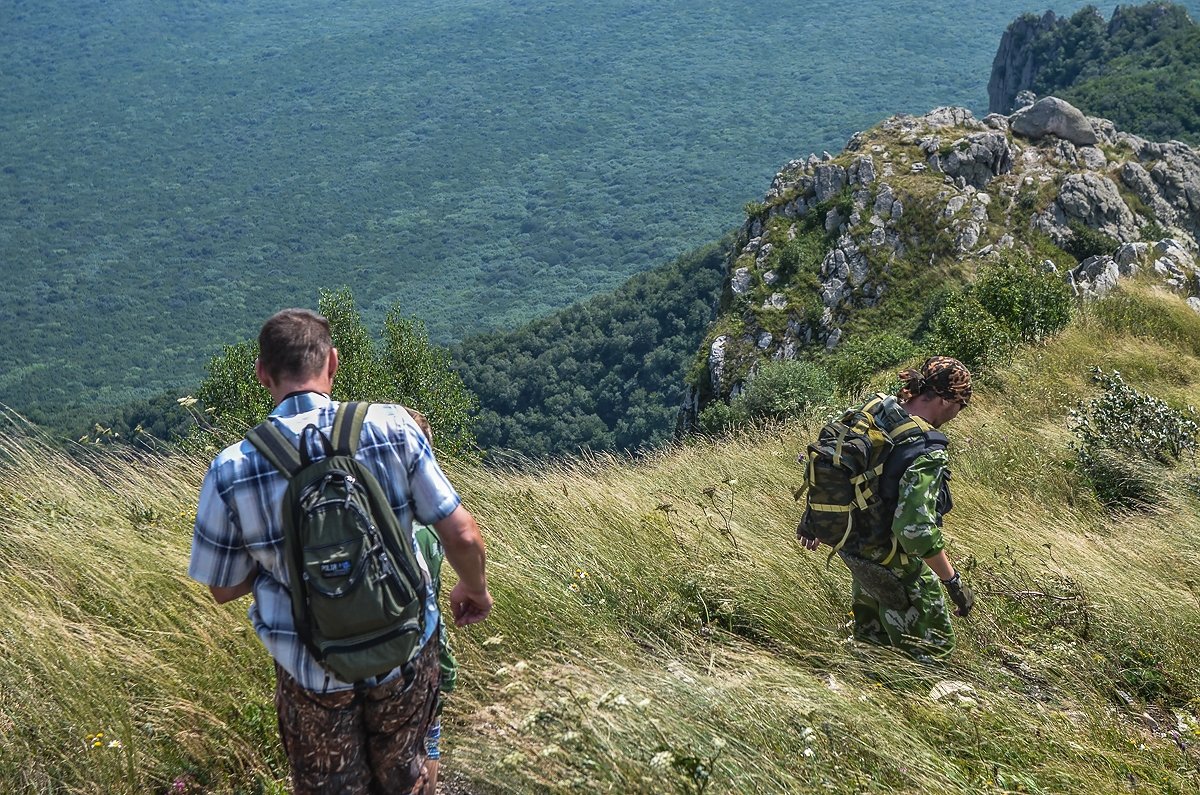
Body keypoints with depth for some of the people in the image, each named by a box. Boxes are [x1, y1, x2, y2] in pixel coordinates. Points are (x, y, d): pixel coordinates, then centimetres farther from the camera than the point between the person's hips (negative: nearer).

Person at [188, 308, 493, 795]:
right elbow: (463, 536, -13)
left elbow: (224, 588, -3)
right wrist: (474, 588, 6)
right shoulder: (392, 427, -18)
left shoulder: (230, 471, -17)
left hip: (314, 675, 0)